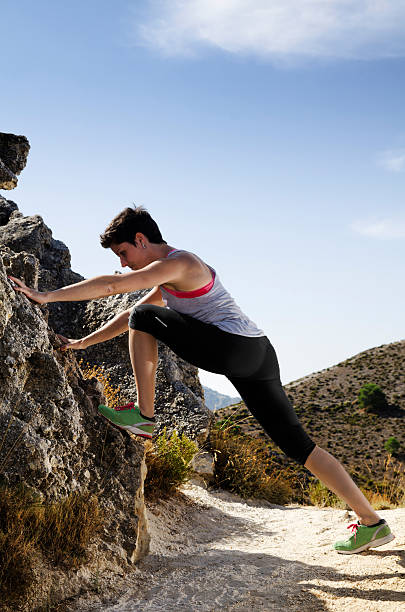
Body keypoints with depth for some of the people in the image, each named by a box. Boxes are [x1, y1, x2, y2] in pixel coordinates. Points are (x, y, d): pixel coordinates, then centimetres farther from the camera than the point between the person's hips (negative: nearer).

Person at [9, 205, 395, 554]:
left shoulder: (177, 264, -6)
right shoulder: (167, 281, 25)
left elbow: (110, 286, -14)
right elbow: (131, 316, 32)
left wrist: (47, 297, -11)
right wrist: (83, 343, 30)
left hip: (236, 348, -10)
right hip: (257, 357, 10)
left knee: (145, 319, -1)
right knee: (298, 445, 8)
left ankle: (143, 416, 0)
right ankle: (371, 523, 8)